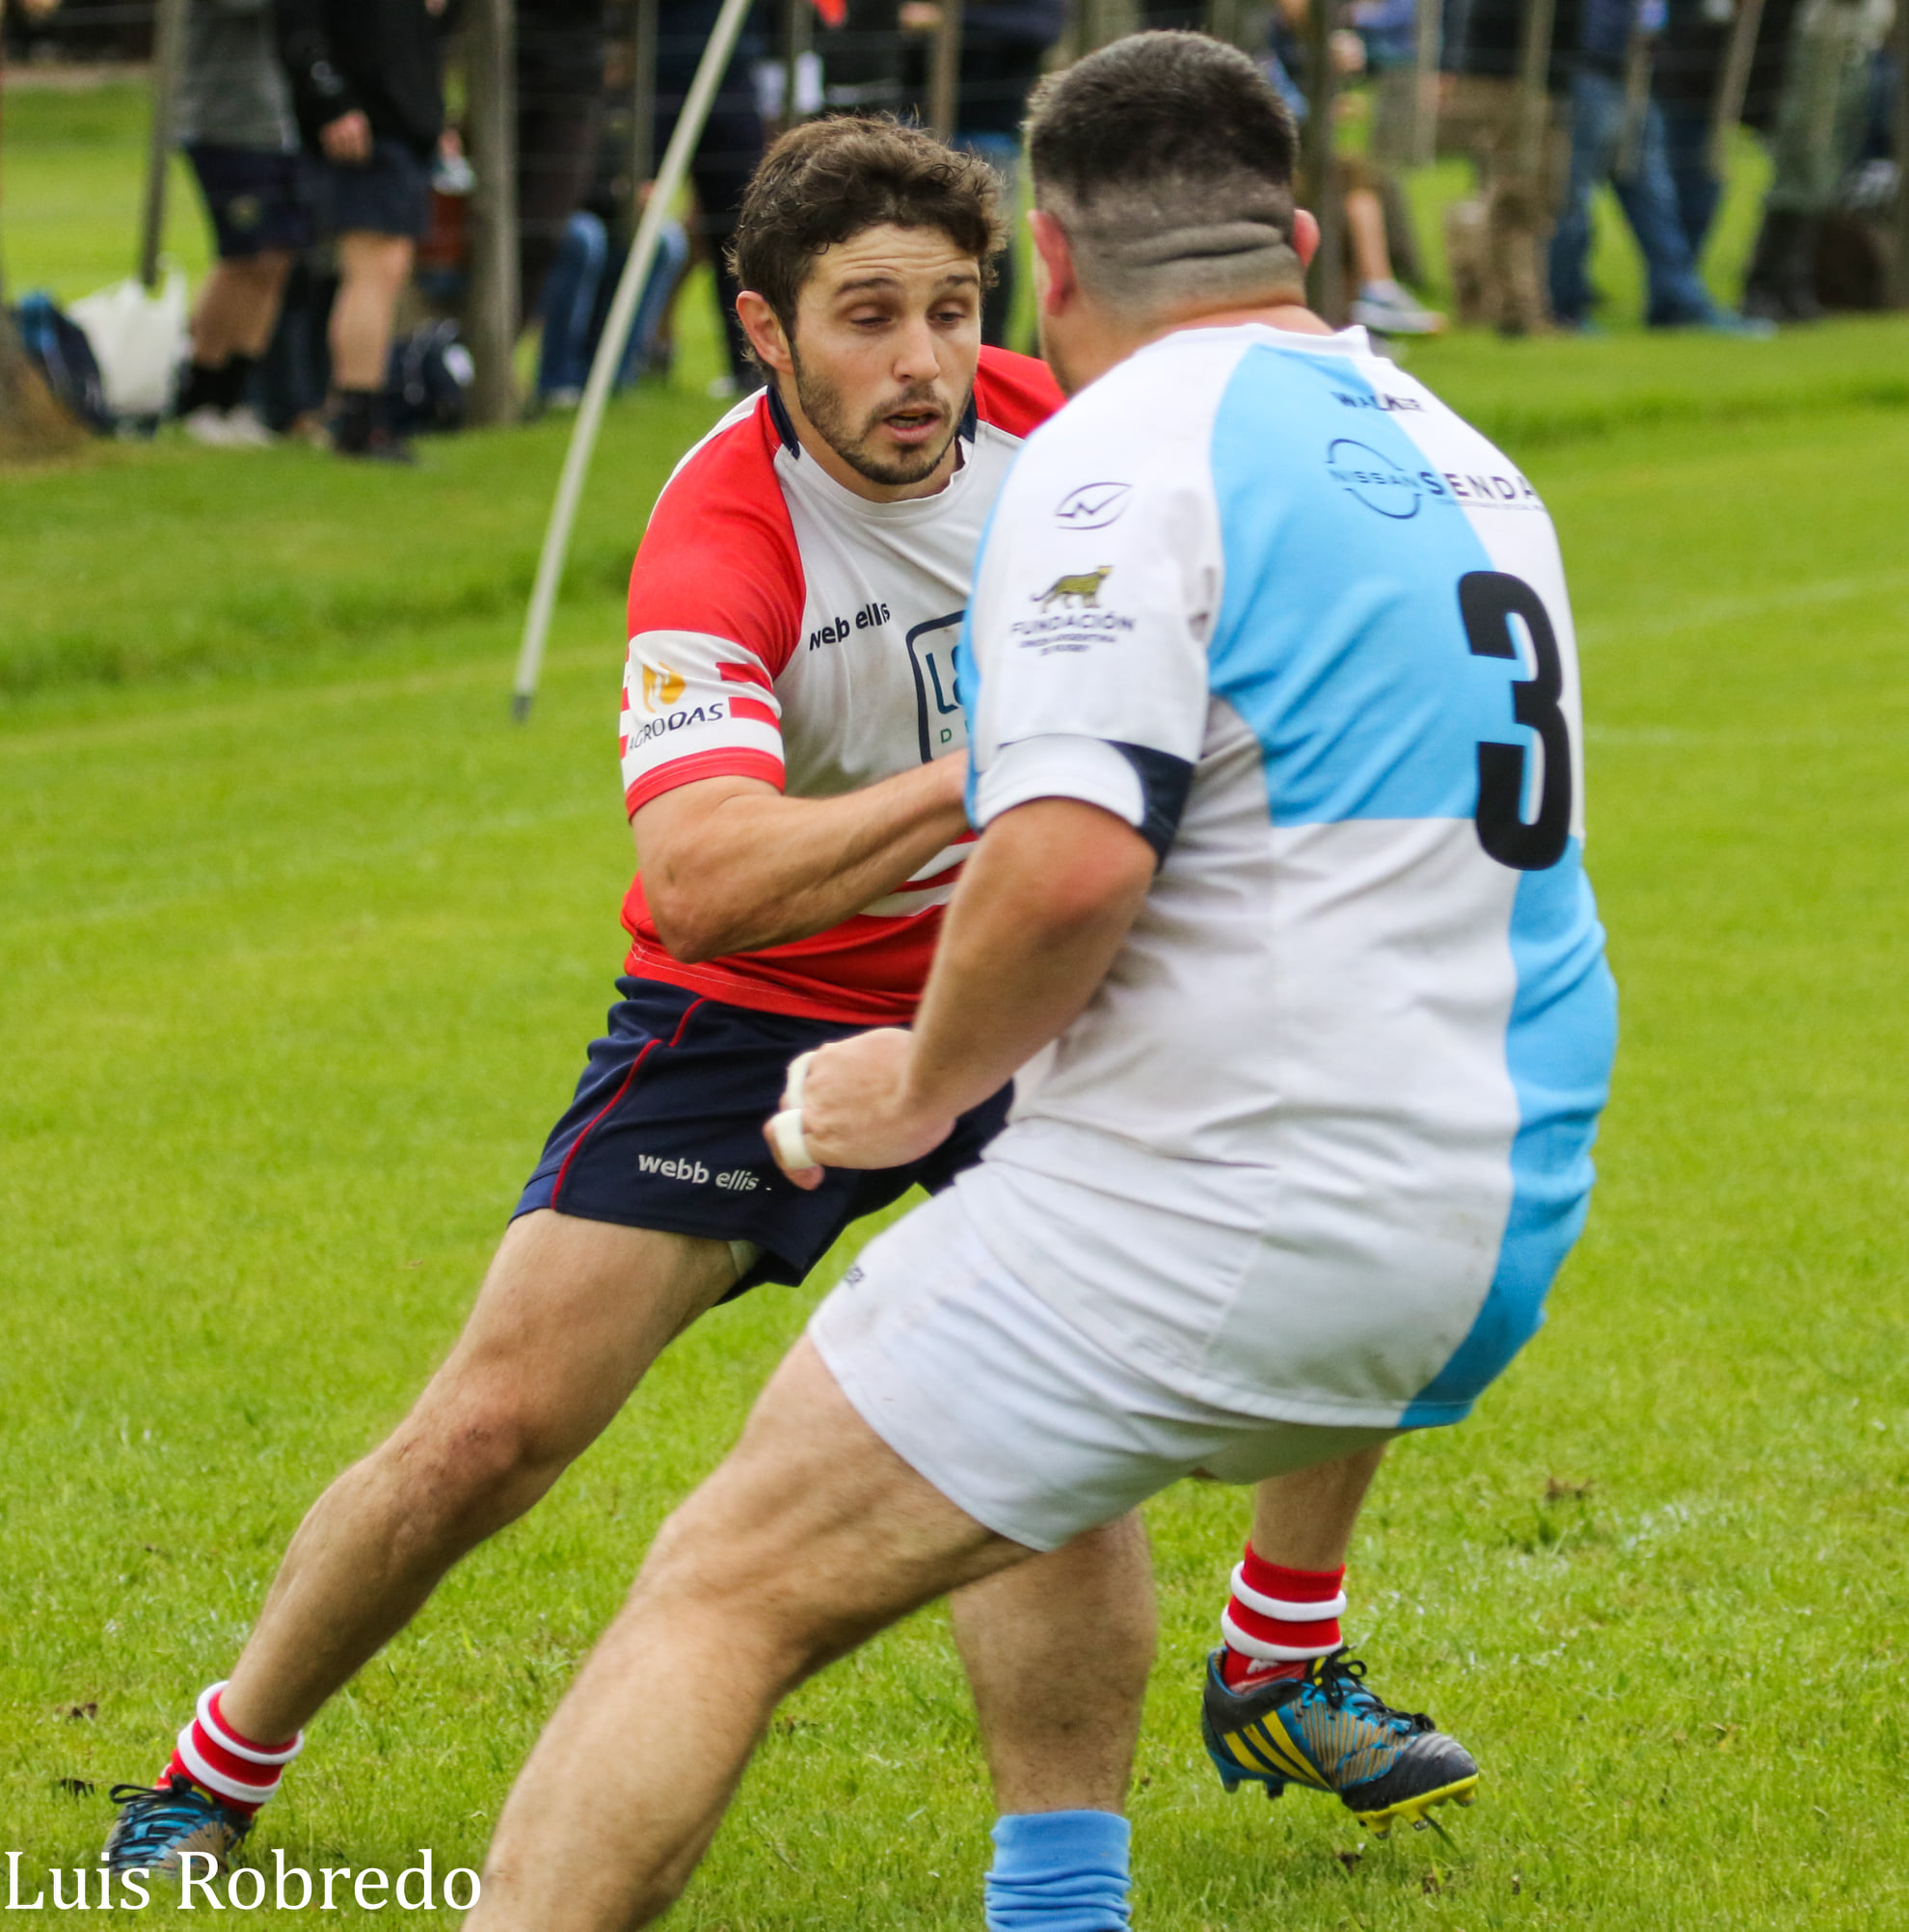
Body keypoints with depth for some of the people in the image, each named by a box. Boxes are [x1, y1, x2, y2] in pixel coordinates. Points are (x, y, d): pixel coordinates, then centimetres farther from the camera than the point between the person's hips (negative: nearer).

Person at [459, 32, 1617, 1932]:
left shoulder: (1122, 453, -11)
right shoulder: (1455, 458, 15)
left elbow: (1071, 861, -25)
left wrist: (923, 1082, -7)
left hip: (1226, 1209, -9)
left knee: (727, 1591, -7)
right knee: (1031, 1463, 35)